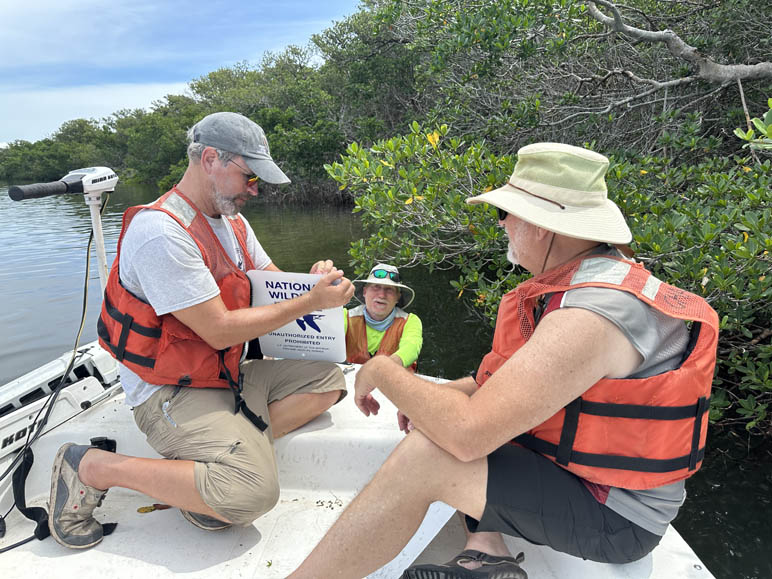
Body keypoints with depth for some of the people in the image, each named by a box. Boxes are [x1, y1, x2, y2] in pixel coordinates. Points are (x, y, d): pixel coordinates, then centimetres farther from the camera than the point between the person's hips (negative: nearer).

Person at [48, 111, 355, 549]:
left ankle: (214, 457, -4)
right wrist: (312, 302, -19)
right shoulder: (161, 232, -22)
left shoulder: (232, 222, 9)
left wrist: (314, 280, -9)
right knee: (253, 495, -24)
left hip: (229, 375, 9)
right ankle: (91, 467, -5)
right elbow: (220, 330, -23)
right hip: (171, 393, -9)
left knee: (328, 381, 1)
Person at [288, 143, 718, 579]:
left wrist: (383, 371, -18)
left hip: (614, 519, -9)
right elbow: (513, 376, 11)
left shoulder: (588, 317, -31)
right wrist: (434, 396, 0)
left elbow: (468, 434, -34)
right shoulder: (606, 276, 3)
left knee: (424, 455, -24)